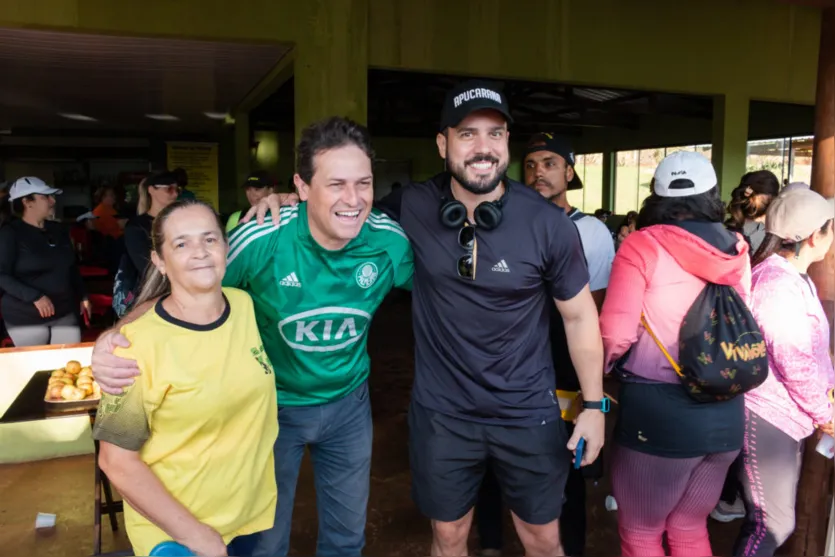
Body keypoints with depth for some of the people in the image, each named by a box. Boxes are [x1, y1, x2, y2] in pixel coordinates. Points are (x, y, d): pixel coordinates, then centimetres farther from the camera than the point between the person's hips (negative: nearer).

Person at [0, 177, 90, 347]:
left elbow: (72, 266, 19)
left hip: (65, 313, 5)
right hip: (26, 319, -5)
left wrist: (82, 296, 15)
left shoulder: (59, 230, 9)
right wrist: (35, 297, -24)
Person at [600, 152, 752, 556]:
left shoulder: (643, 244, -10)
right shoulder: (738, 250, 4)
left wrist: (596, 373, 3)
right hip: (725, 414, 6)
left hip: (657, 412, -5)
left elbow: (615, 336, -16)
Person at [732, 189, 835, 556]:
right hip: (766, 416, -10)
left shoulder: (796, 278, 12)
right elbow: (795, 363, -22)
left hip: (786, 415, 10)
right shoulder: (777, 283, -21)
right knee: (774, 524, -1)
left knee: (777, 516, 20)